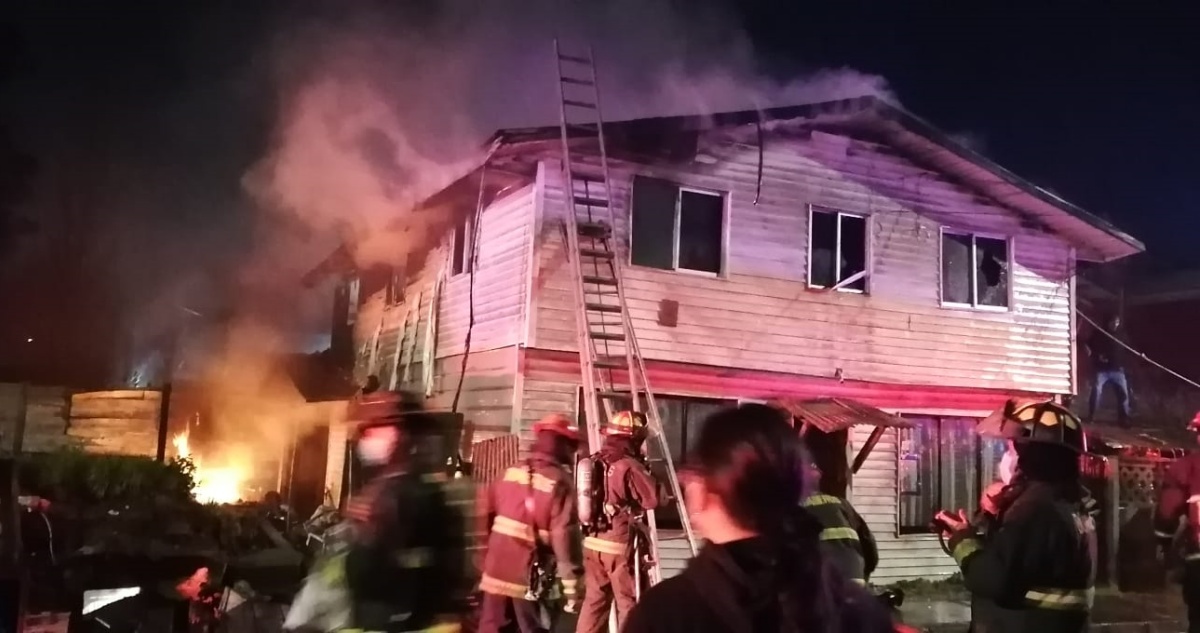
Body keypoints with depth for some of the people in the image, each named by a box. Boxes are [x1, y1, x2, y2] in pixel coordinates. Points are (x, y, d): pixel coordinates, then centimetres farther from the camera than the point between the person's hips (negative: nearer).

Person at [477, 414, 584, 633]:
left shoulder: (511, 472, 7)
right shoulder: (560, 483, -11)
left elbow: (486, 512, 11)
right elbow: (564, 536, -17)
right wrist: (571, 588, -14)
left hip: (496, 566, 5)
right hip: (527, 573, -5)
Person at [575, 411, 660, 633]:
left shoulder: (593, 463, 8)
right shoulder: (630, 466, -14)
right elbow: (654, 498, -17)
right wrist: (646, 474, -1)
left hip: (592, 543, 7)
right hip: (620, 546, -7)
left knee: (594, 600, 14)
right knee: (629, 603, 3)